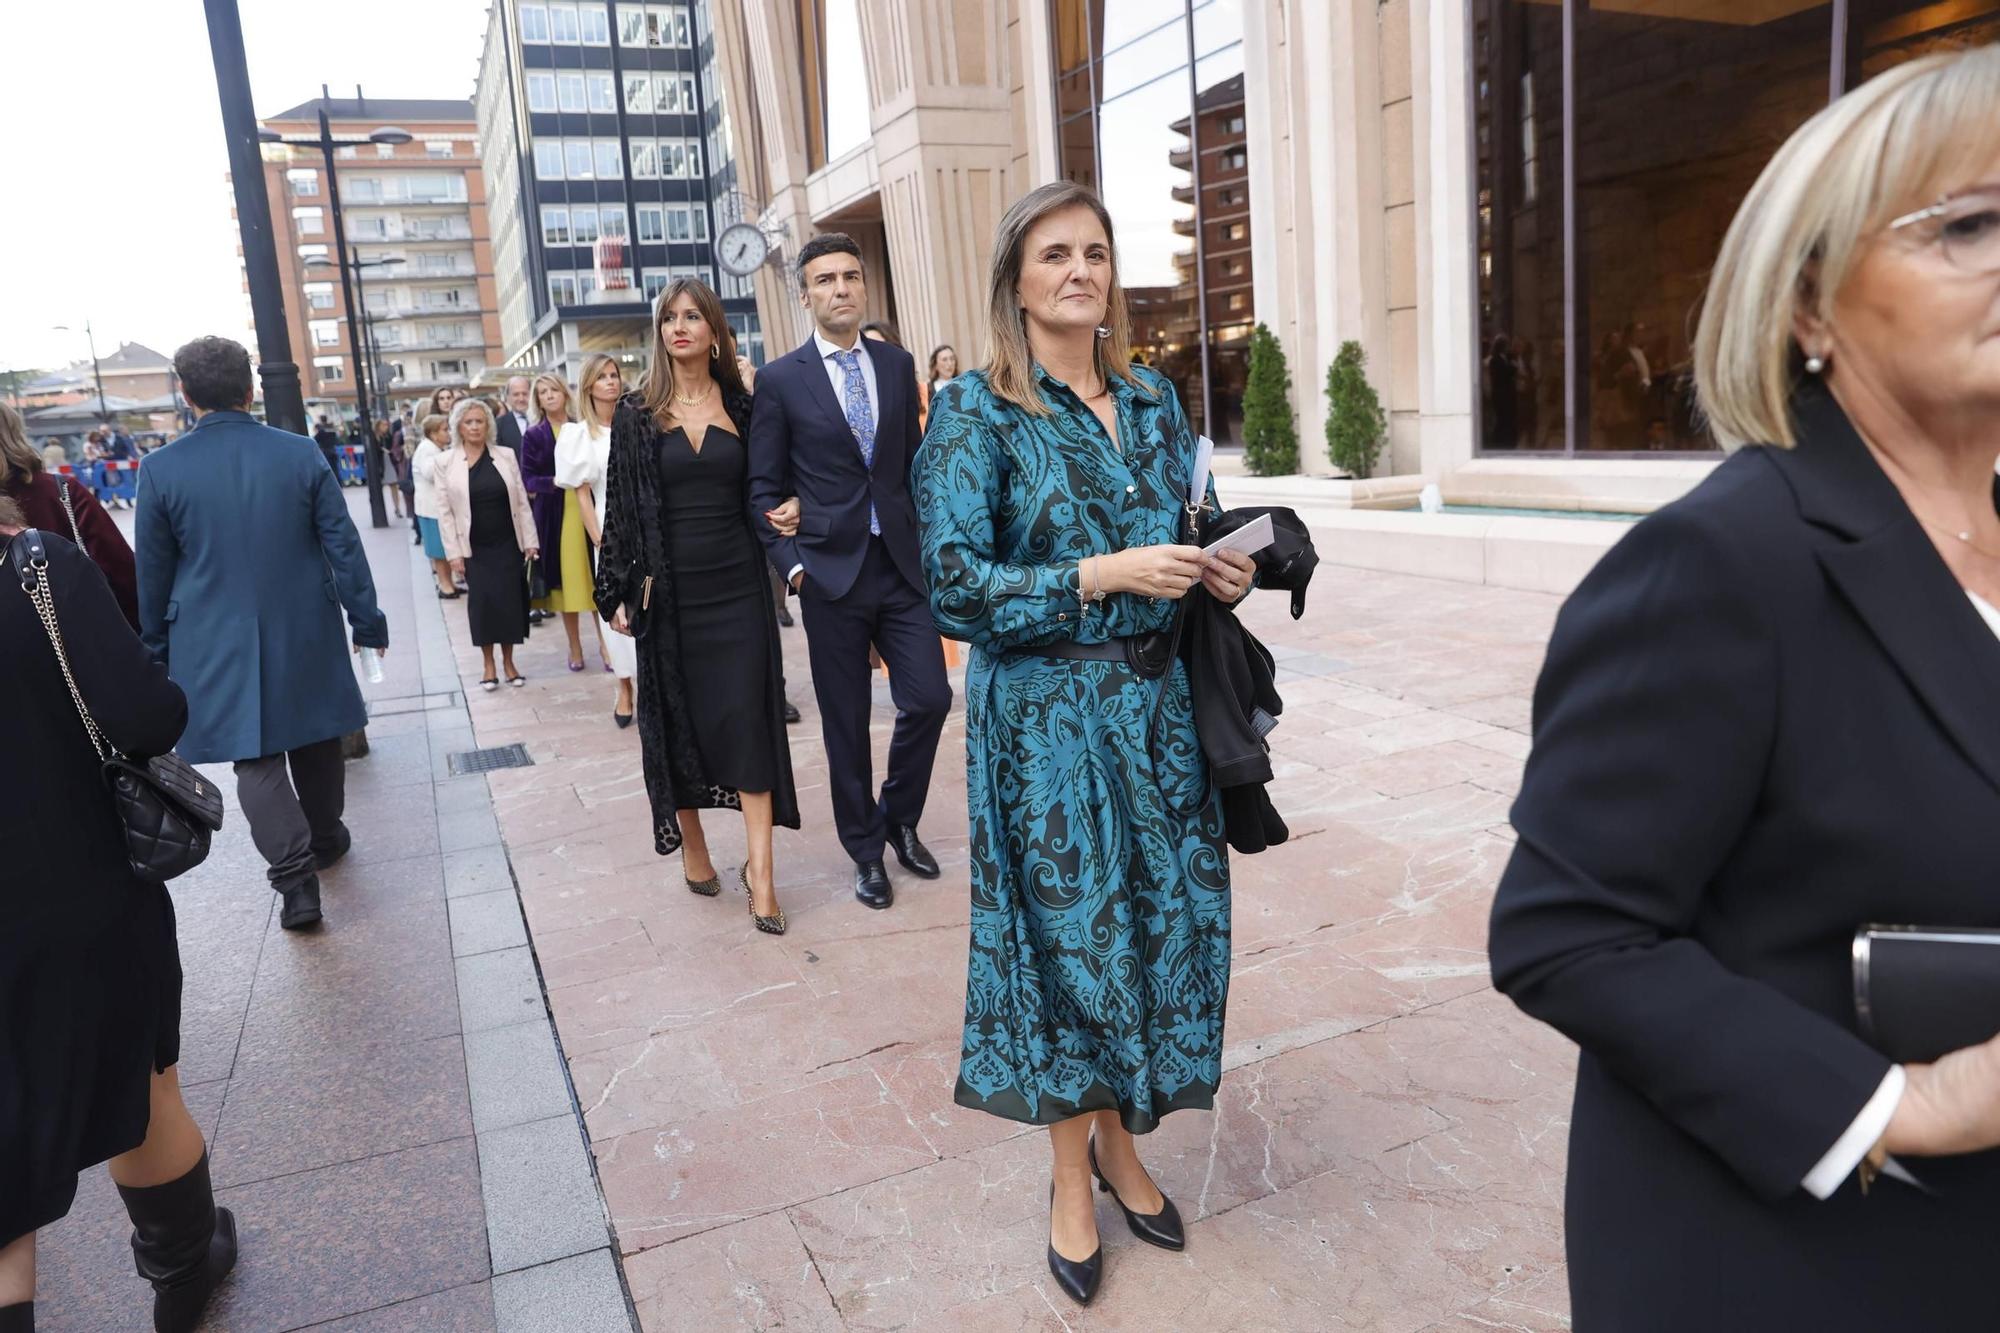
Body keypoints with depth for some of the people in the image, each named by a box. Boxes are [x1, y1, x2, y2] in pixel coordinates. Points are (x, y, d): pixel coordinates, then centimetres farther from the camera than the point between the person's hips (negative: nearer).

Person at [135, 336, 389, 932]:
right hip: (305, 634, 2)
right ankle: (326, 837, 35)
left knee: (255, 757, 4)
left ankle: (296, 875, -8)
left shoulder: (161, 469, -8)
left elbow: (153, 573, 1)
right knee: (313, 739, 19)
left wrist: (157, 648, 13)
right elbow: (343, 546, -4)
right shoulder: (301, 454, -7)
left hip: (218, 643, -1)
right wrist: (366, 619, 5)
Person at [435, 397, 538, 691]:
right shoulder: (447, 462, -1)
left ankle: (508, 662, 17)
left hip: (507, 544, 1)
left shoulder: (506, 456, 3)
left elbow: (521, 501, 4)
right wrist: (454, 552, -6)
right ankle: (489, 665, 12)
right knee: (482, 602, -1)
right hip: (474, 548, -1)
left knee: (510, 601, 3)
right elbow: (445, 510, -1)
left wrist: (530, 540, 1)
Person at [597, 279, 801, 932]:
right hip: (670, 592, 0)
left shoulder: (741, 407, 6)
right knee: (677, 722, 8)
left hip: (737, 586, 0)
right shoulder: (637, 415, 3)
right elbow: (621, 507, 2)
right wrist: (618, 592, -1)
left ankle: (760, 871, 0)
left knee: (748, 722, -4)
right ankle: (692, 848, 26)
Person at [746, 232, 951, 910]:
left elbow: (914, 463, 12)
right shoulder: (780, 380, -2)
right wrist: (791, 562, -8)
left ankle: (898, 818, 24)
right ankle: (865, 849, 23)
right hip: (830, 573, -2)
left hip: (902, 565, 3)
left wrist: (926, 542, 7)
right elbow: (765, 488, 1)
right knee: (846, 723, 6)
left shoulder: (898, 364, 8)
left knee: (929, 698, -2)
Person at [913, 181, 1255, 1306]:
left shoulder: (1153, 399, 8)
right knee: (1068, 931, 4)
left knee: (1167, 919, 10)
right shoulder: (978, 412, -7)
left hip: (1156, 707, 5)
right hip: (1045, 718, -5)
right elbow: (955, 583, -14)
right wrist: (1103, 576, -20)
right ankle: (1072, 1178, 26)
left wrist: (1222, 571, -3)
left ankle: (1120, 1141, 33)